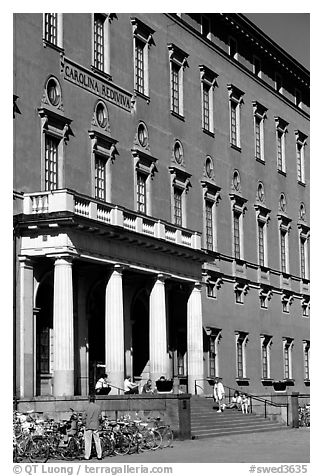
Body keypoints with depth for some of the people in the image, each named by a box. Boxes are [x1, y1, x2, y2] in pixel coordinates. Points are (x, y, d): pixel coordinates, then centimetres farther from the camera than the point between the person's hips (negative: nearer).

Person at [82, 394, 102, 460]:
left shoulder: (87, 407, -8)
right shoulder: (98, 407, 0)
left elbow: (84, 417, -5)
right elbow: (99, 417, 3)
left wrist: (85, 423, 12)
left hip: (88, 426, -2)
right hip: (96, 426, 2)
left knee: (88, 442, 2)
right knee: (97, 441, 8)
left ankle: (87, 456, 3)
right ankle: (99, 455, 10)